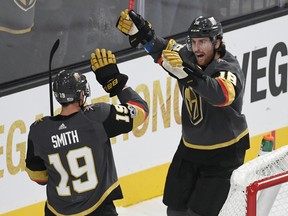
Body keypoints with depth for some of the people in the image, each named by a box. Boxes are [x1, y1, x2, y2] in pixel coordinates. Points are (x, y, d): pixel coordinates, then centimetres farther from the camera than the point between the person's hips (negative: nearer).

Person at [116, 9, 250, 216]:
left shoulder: (229, 68, -26)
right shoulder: (188, 57, -8)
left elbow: (222, 95, -45)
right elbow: (161, 48, 0)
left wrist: (188, 73, -59)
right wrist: (139, 31, -22)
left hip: (224, 152, -6)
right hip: (190, 146, 6)